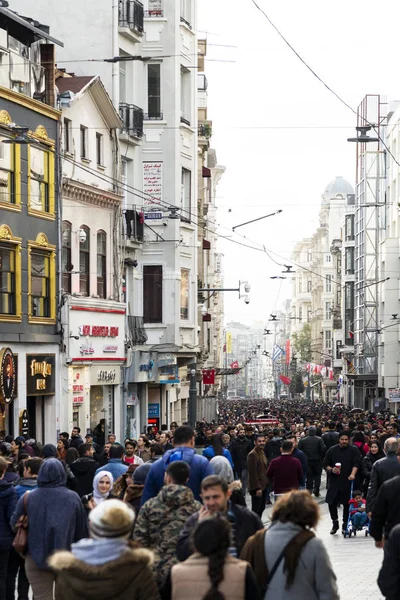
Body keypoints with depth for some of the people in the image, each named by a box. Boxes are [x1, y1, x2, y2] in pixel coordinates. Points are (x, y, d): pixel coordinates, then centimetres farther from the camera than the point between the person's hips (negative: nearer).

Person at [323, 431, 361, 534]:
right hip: (334, 481, 2)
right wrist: (331, 469, -9)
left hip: (347, 482, -2)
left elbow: (356, 463, -9)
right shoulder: (332, 450, 8)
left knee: (347, 504, 4)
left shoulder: (353, 450, 2)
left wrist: (352, 474, -25)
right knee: (332, 503, -2)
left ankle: (345, 524, 17)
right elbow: (325, 464, 12)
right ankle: (335, 523, 15)